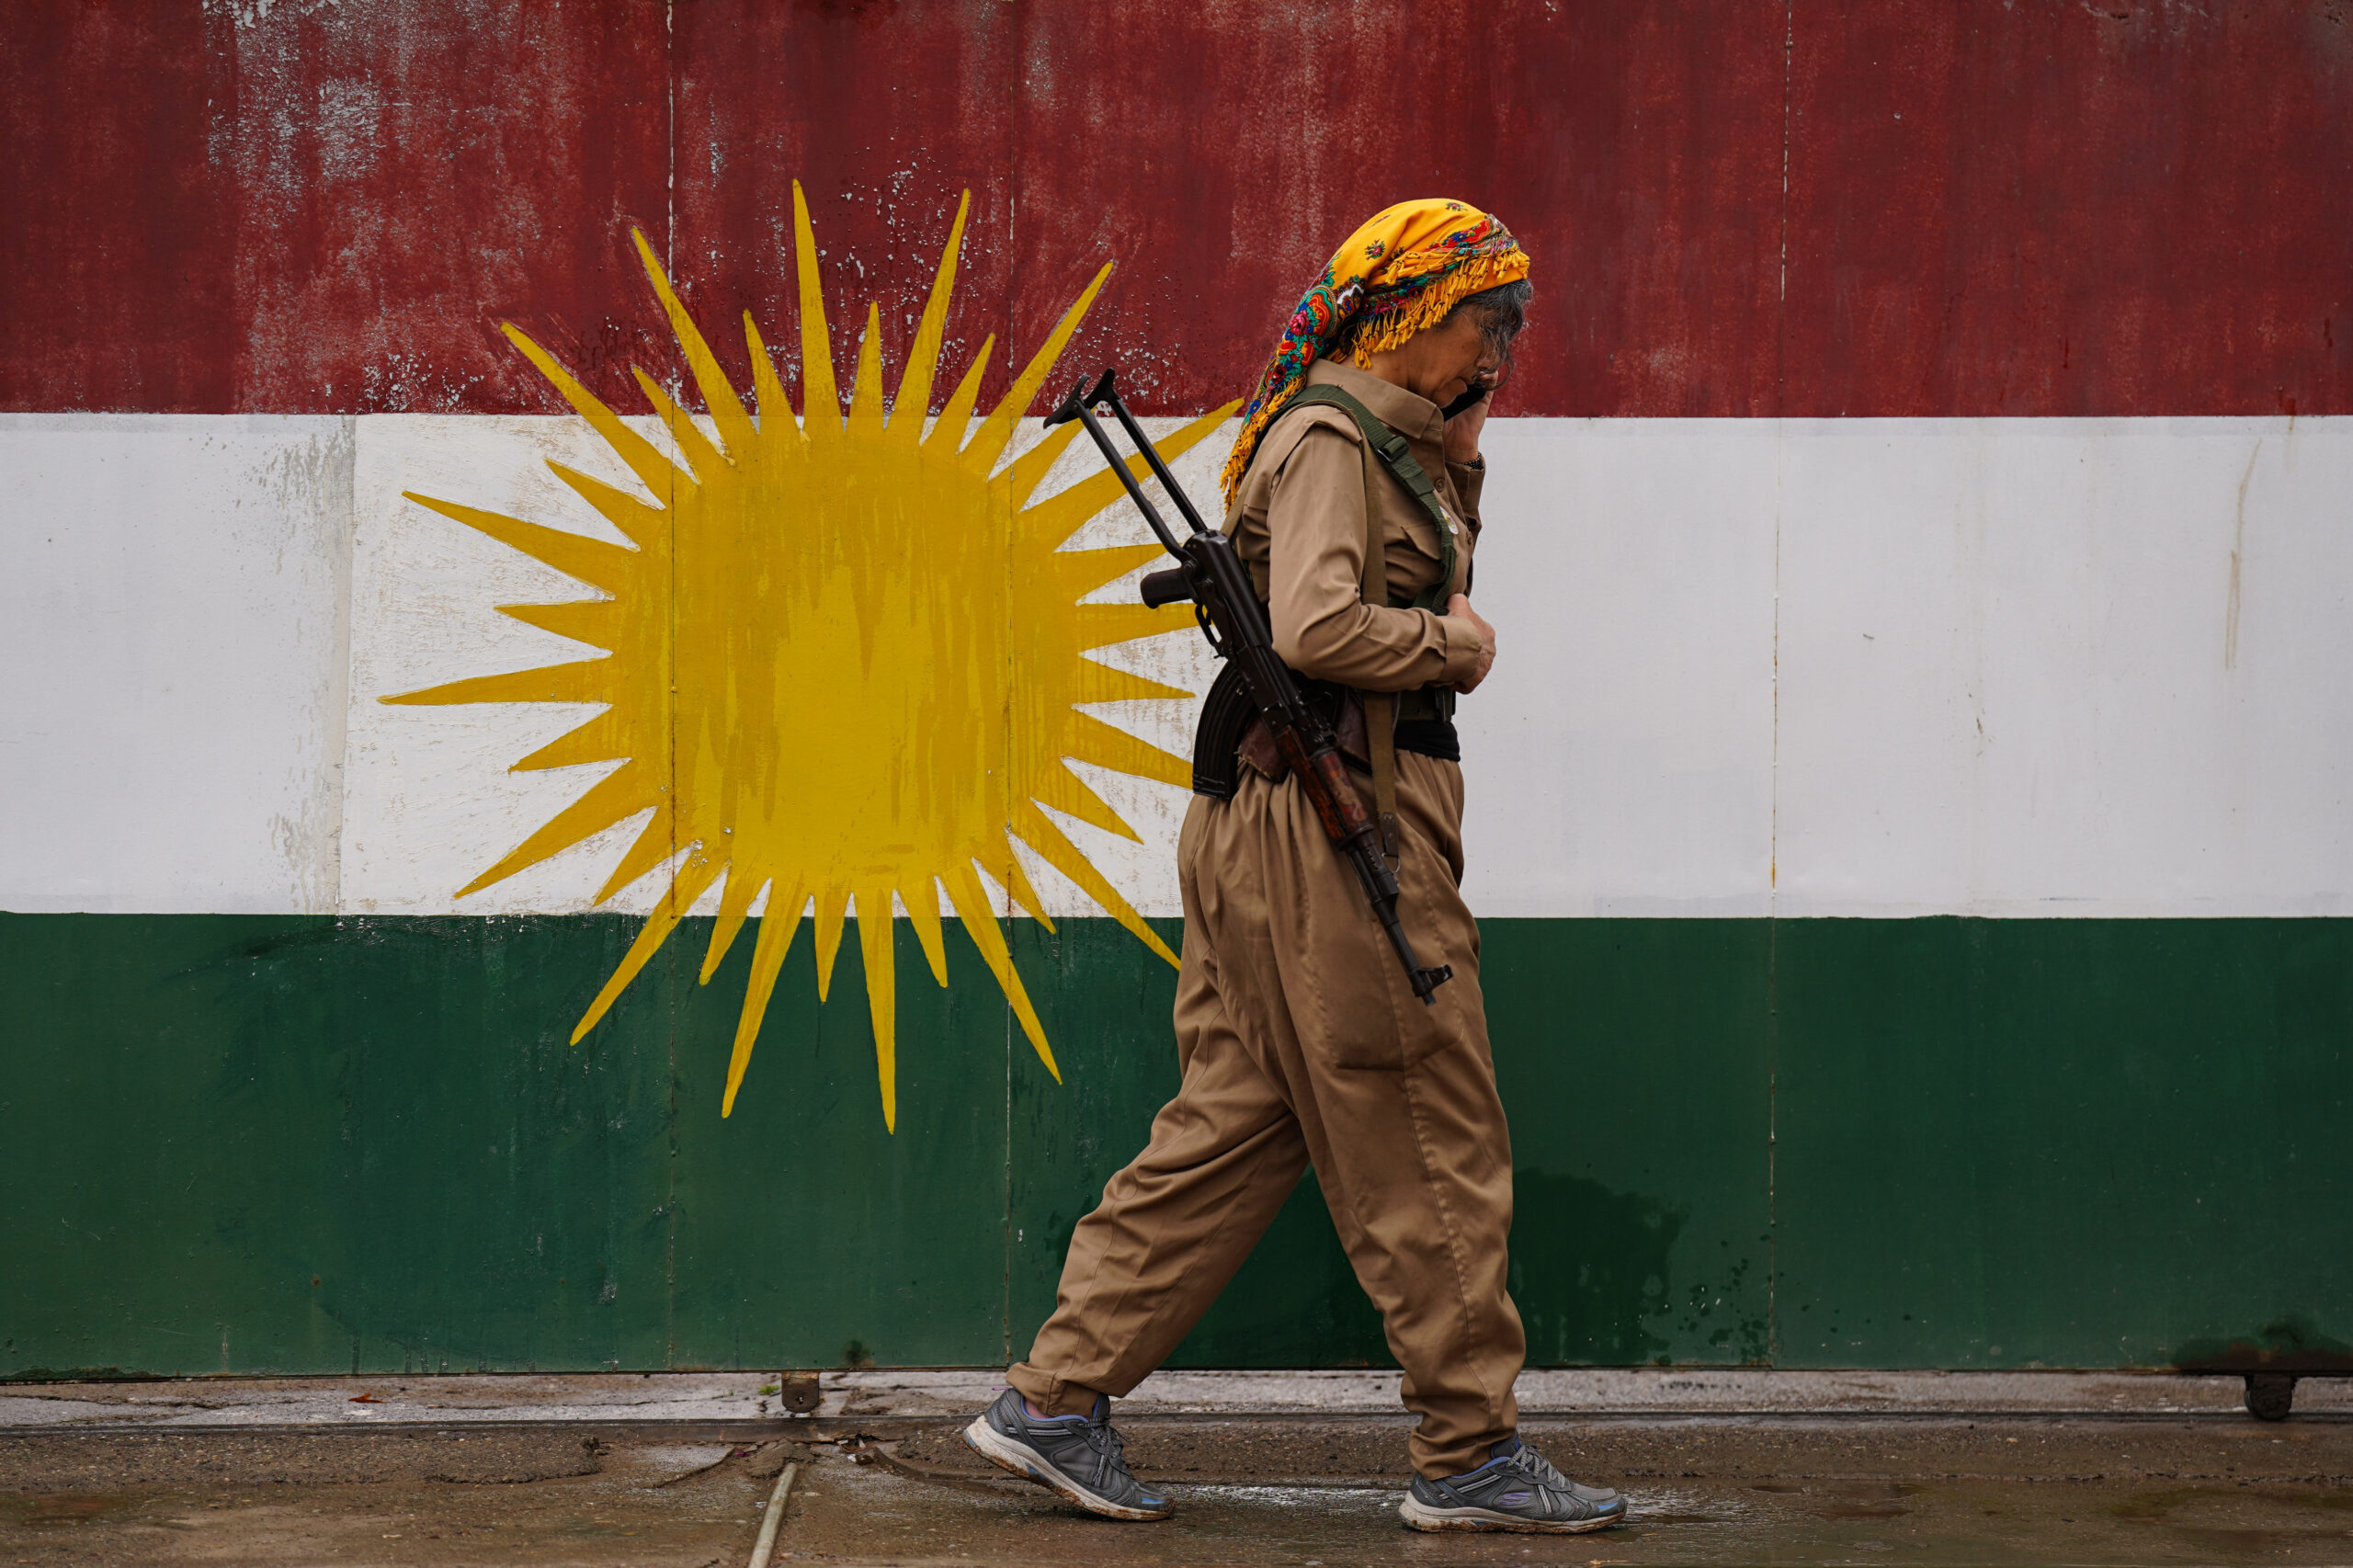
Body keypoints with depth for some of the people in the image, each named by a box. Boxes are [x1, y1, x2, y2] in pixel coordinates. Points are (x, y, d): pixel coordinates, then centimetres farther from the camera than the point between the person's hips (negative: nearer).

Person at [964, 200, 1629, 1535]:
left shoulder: (1380, 438, 19)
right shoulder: (1330, 436, -12)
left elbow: (1430, 593, 20)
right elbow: (1319, 628, -25)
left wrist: (1458, 462, 10)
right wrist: (1461, 645, -11)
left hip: (1269, 829, 10)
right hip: (1340, 827, -10)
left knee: (1235, 1127, 10)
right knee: (1431, 1148, -3)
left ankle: (1058, 1399, 12)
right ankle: (1471, 1454, 5)